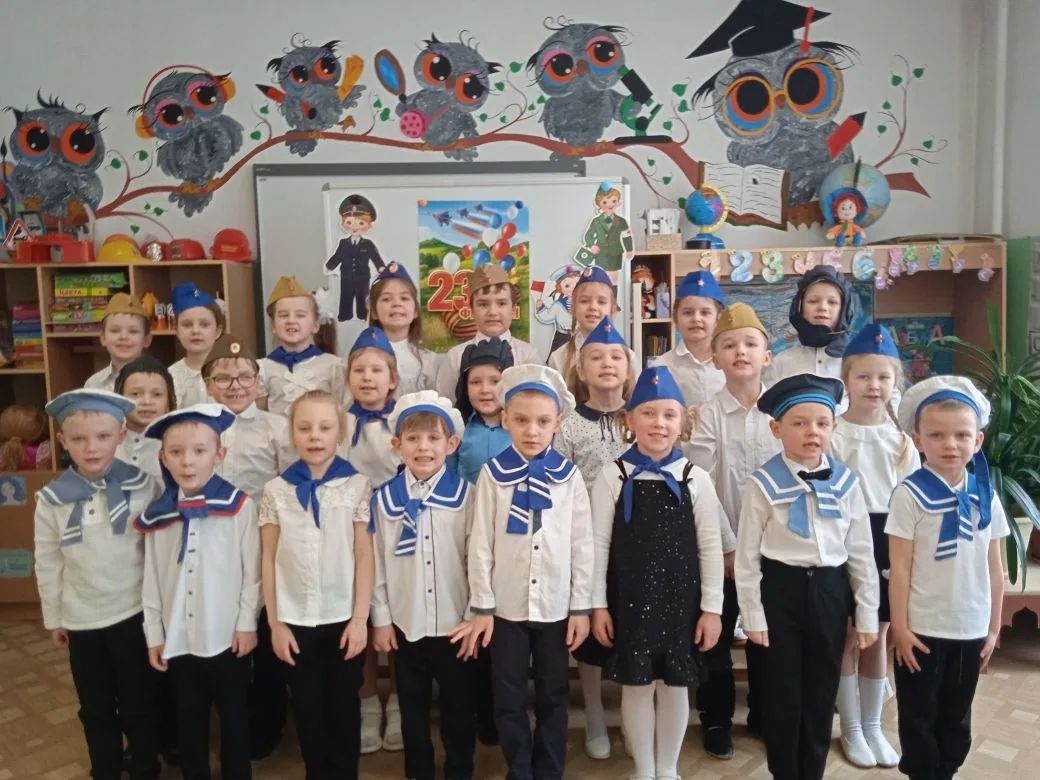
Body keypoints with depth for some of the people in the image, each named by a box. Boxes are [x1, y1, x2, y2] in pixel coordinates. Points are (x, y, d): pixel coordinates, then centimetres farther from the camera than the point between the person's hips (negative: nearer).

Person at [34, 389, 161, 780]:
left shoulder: (143, 486, -12)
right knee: (96, 708, 17)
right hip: (81, 620, 2)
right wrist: (53, 618, 9)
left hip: (134, 613, -2)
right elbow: (47, 564, 3)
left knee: (139, 703, 13)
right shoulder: (51, 499, -8)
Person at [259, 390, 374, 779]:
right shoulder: (276, 490, -1)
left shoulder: (357, 486, -5)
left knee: (344, 708, 12)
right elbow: (269, 559, 1)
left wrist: (360, 617, -7)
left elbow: (364, 555, -4)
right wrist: (275, 622, -1)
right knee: (308, 709, 13)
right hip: (295, 619, 1)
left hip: (343, 617, -1)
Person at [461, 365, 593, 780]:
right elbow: (480, 544, -4)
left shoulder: (569, 475, -4)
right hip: (506, 606, 0)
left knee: (553, 698, 14)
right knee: (509, 699, 12)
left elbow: (582, 544, 0)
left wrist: (581, 606, -1)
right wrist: (481, 606, -4)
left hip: (556, 606, 1)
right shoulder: (493, 474, -6)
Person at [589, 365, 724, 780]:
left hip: (680, 599, 1)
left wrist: (712, 607, -1)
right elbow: (598, 543, -3)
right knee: (637, 685, 10)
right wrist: (598, 604, -4)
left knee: (675, 686, 13)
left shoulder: (696, 479, -3)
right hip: (630, 598, -1)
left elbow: (711, 547, 0)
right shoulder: (613, 476, -5)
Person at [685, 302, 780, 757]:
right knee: (715, 635, 8)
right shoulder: (707, 416, -7)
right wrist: (729, 547, -11)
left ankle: (764, 715, 34)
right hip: (722, 546, -2)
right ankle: (716, 720, 26)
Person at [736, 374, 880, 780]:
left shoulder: (846, 482, 0)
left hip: (830, 592, 3)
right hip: (780, 590, -2)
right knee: (782, 694, 9)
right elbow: (747, 554, -6)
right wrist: (753, 614, -6)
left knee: (822, 694, 14)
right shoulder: (764, 484, -10)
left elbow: (861, 552, 5)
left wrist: (867, 615, 6)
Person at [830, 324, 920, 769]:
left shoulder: (902, 441, 4)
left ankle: (873, 725, 30)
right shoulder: (831, 436, -8)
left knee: (877, 636, 14)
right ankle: (851, 729, 22)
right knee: (845, 637, 7)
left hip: (888, 547, 4)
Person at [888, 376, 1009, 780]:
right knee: (920, 717, 11)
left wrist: (993, 627, 8)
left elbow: (994, 569, 6)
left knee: (957, 718, 19)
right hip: (923, 629, -4)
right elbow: (899, 568, -12)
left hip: (971, 628, 4)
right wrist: (899, 627, -11)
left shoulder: (986, 496, 0)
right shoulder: (910, 494, -14)